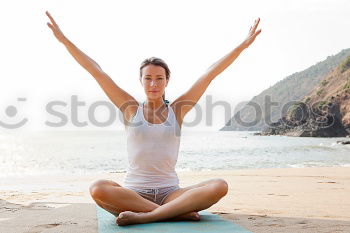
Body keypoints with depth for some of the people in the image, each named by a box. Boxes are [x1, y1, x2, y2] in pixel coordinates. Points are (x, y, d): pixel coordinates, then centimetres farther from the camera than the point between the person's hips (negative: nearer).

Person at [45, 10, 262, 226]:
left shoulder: (177, 110, 8)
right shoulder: (132, 109, 7)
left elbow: (210, 74, 8)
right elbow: (96, 71, 5)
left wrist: (244, 45, 10)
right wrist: (64, 39, 6)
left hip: (169, 192, 1)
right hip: (133, 191, -1)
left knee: (220, 186, -27)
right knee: (98, 188, -34)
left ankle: (143, 216, -32)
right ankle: (179, 212, -30)